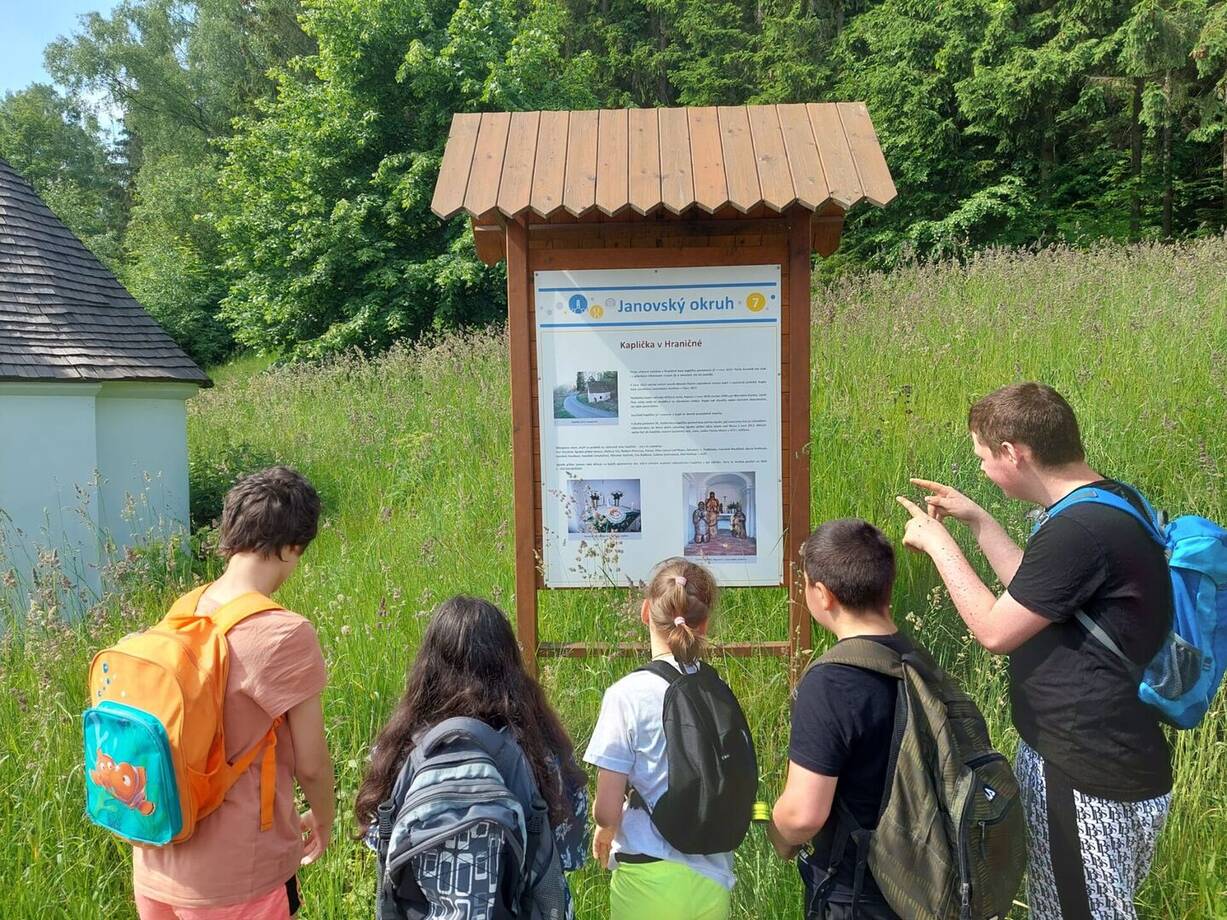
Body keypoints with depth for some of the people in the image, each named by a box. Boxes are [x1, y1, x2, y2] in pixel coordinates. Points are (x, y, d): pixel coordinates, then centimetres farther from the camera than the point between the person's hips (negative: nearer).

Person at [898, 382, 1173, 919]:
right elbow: (1034, 596, 17)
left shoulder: (1080, 531, -28)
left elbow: (995, 630, -18)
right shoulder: (1110, 503, 5)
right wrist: (977, 521, 15)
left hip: (1093, 783, -10)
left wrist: (937, 542, -8)